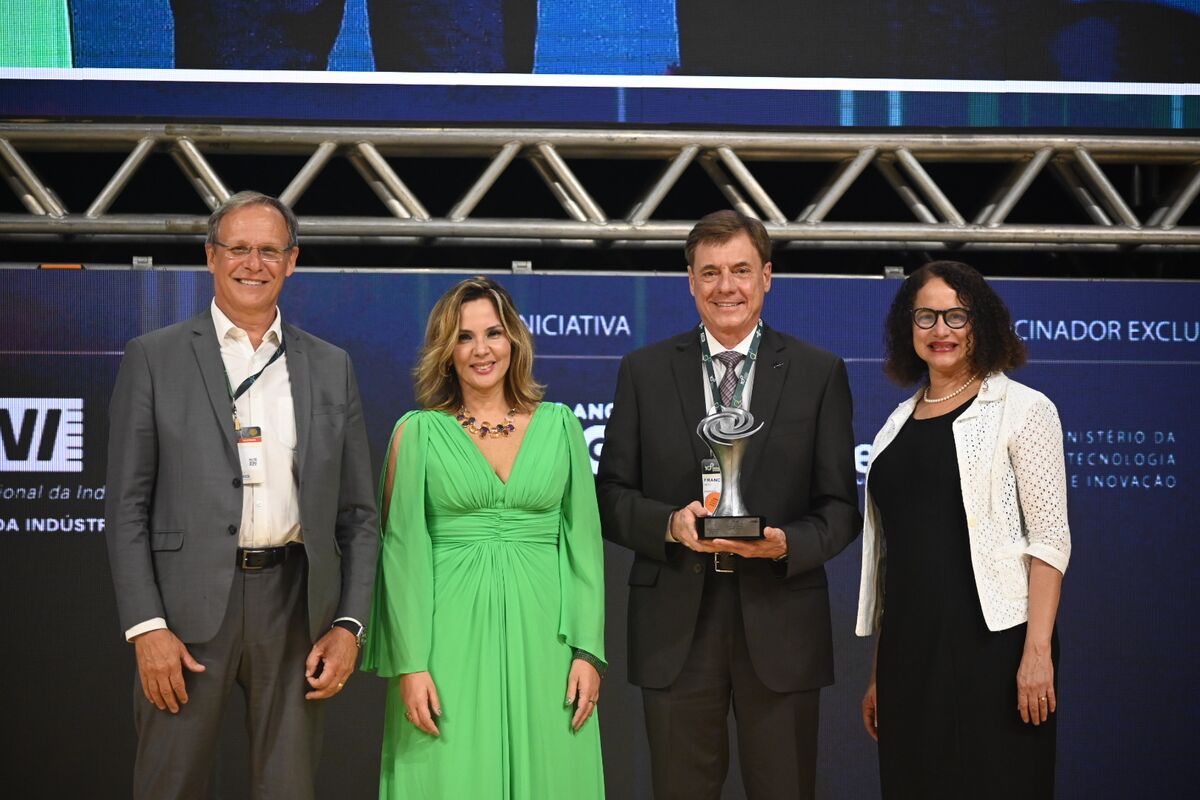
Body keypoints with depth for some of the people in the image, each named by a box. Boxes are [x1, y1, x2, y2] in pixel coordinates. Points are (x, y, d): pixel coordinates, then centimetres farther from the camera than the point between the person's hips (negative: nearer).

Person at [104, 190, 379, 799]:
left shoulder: (330, 367, 11)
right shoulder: (154, 358, 3)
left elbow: (357, 513, 11)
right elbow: (126, 505, 0)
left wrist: (348, 624, 1)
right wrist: (146, 626, -9)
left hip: (296, 605, 2)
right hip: (188, 605, -2)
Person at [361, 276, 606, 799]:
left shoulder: (559, 425, 8)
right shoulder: (418, 431, 3)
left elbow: (583, 541, 7)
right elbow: (403, 551, 0)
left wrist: (588, 651, -2)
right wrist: (410, 664, -8)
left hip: (540, 637, 2)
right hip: (451, 638, -2)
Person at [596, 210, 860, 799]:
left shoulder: (819, 373, 5)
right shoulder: (644, 371, 7)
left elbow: (840, 506, 4)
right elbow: (611, 495, 6)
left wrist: (787, 543, -16)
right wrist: (669, 524, -14)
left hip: (779, 623, 0)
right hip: (677, 624, 1)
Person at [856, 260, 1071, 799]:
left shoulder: (1022, 409, -1)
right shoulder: (898, 425, 15)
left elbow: (1049, 537, -8)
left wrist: (1037, 651, -17)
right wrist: (878, 672, 14)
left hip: (992, 642, -5)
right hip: (909, 652, 5)